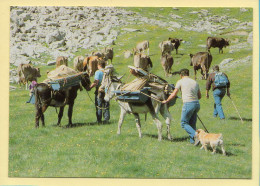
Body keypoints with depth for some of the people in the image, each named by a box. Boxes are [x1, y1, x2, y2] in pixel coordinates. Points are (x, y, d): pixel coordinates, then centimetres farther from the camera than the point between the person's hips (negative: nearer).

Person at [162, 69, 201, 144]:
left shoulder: (180, 82, 1)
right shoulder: (195, 82, 16)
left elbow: (174, 94, 3)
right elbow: (199, 96, 20)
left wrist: (166, 101, 18)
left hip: (188, 104, -6)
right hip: (197, 103, 6)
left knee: (184, 123, 2)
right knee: (192, 123, 15)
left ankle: (195, 136, -16)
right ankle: (192, 140, 12)